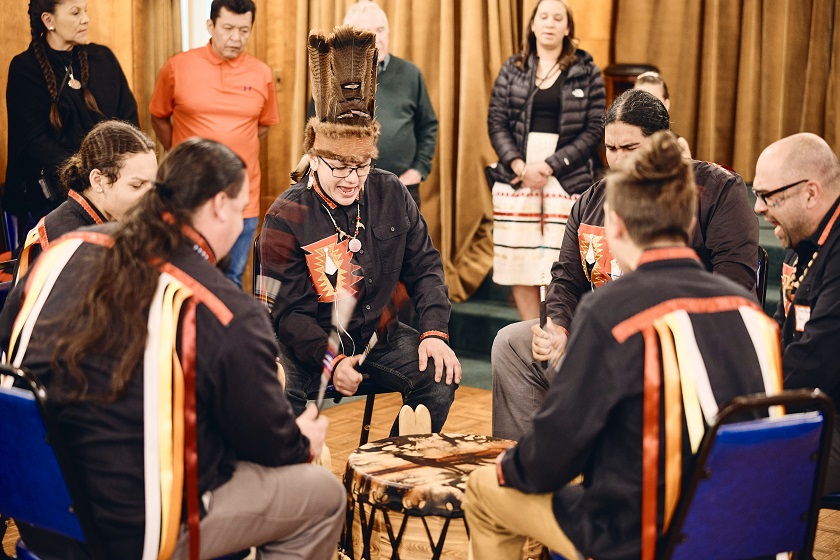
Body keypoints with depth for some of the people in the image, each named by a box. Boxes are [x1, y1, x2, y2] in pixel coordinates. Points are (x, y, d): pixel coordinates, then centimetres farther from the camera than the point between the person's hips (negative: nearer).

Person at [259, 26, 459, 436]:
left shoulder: (392, 195, -1)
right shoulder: (286, 218, -13)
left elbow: (424, 267, 7)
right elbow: (289, 310, -11)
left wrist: (434, 331, -8)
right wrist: (330, 360, -24)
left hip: (379, 334, 4)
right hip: (310, 341, -4)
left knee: (440, 376, -16)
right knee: (274, 394, -30)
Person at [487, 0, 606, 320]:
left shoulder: (586, 72, 5)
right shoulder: (512, 69, 11)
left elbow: (594, 129, -1)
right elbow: (496, 122, 5)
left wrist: (549, 166, -10)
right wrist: (518, 165, -10)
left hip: (567, 181, -2)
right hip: (518, 177, 2)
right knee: (518, 263, 1)